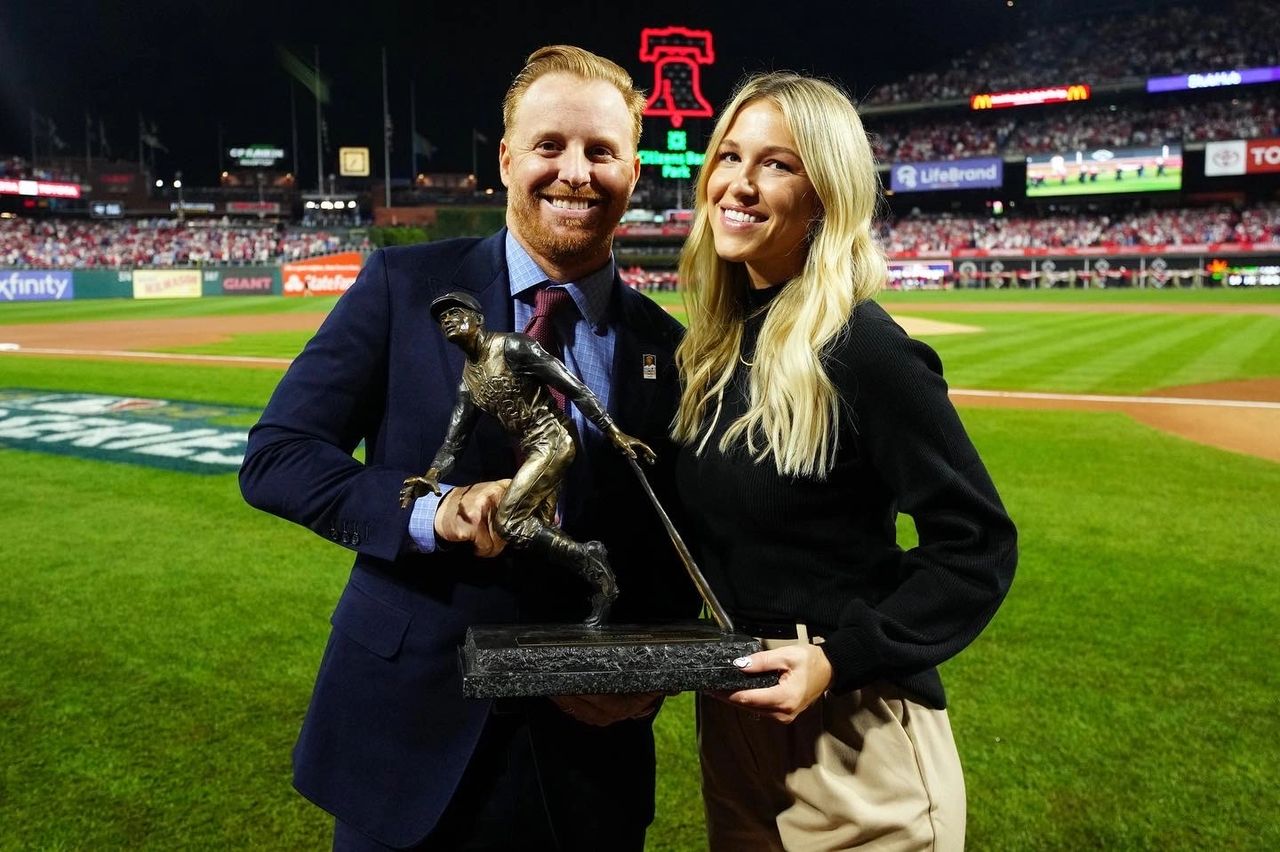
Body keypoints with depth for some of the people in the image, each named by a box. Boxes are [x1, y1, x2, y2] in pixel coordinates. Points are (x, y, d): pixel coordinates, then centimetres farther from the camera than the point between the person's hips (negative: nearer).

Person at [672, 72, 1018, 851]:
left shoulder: (864, 349, -19)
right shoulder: (716, 341, 1)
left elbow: (978, 548, -16)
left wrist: (841, 659, -22)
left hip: (853, 729, -6)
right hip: (730, 708, 7)